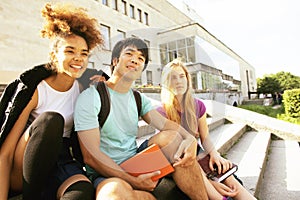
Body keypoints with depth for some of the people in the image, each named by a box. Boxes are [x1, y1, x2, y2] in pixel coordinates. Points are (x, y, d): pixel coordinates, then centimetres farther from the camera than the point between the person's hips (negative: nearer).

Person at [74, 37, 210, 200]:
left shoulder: (139, 99, 10)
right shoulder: (90, 97, -11)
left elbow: (165, 123, -6)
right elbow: (91, 156, -17)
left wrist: (189, 138, -28)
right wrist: (134, 182, -24)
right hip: (106, 173, -5)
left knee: (171, 136, -17)